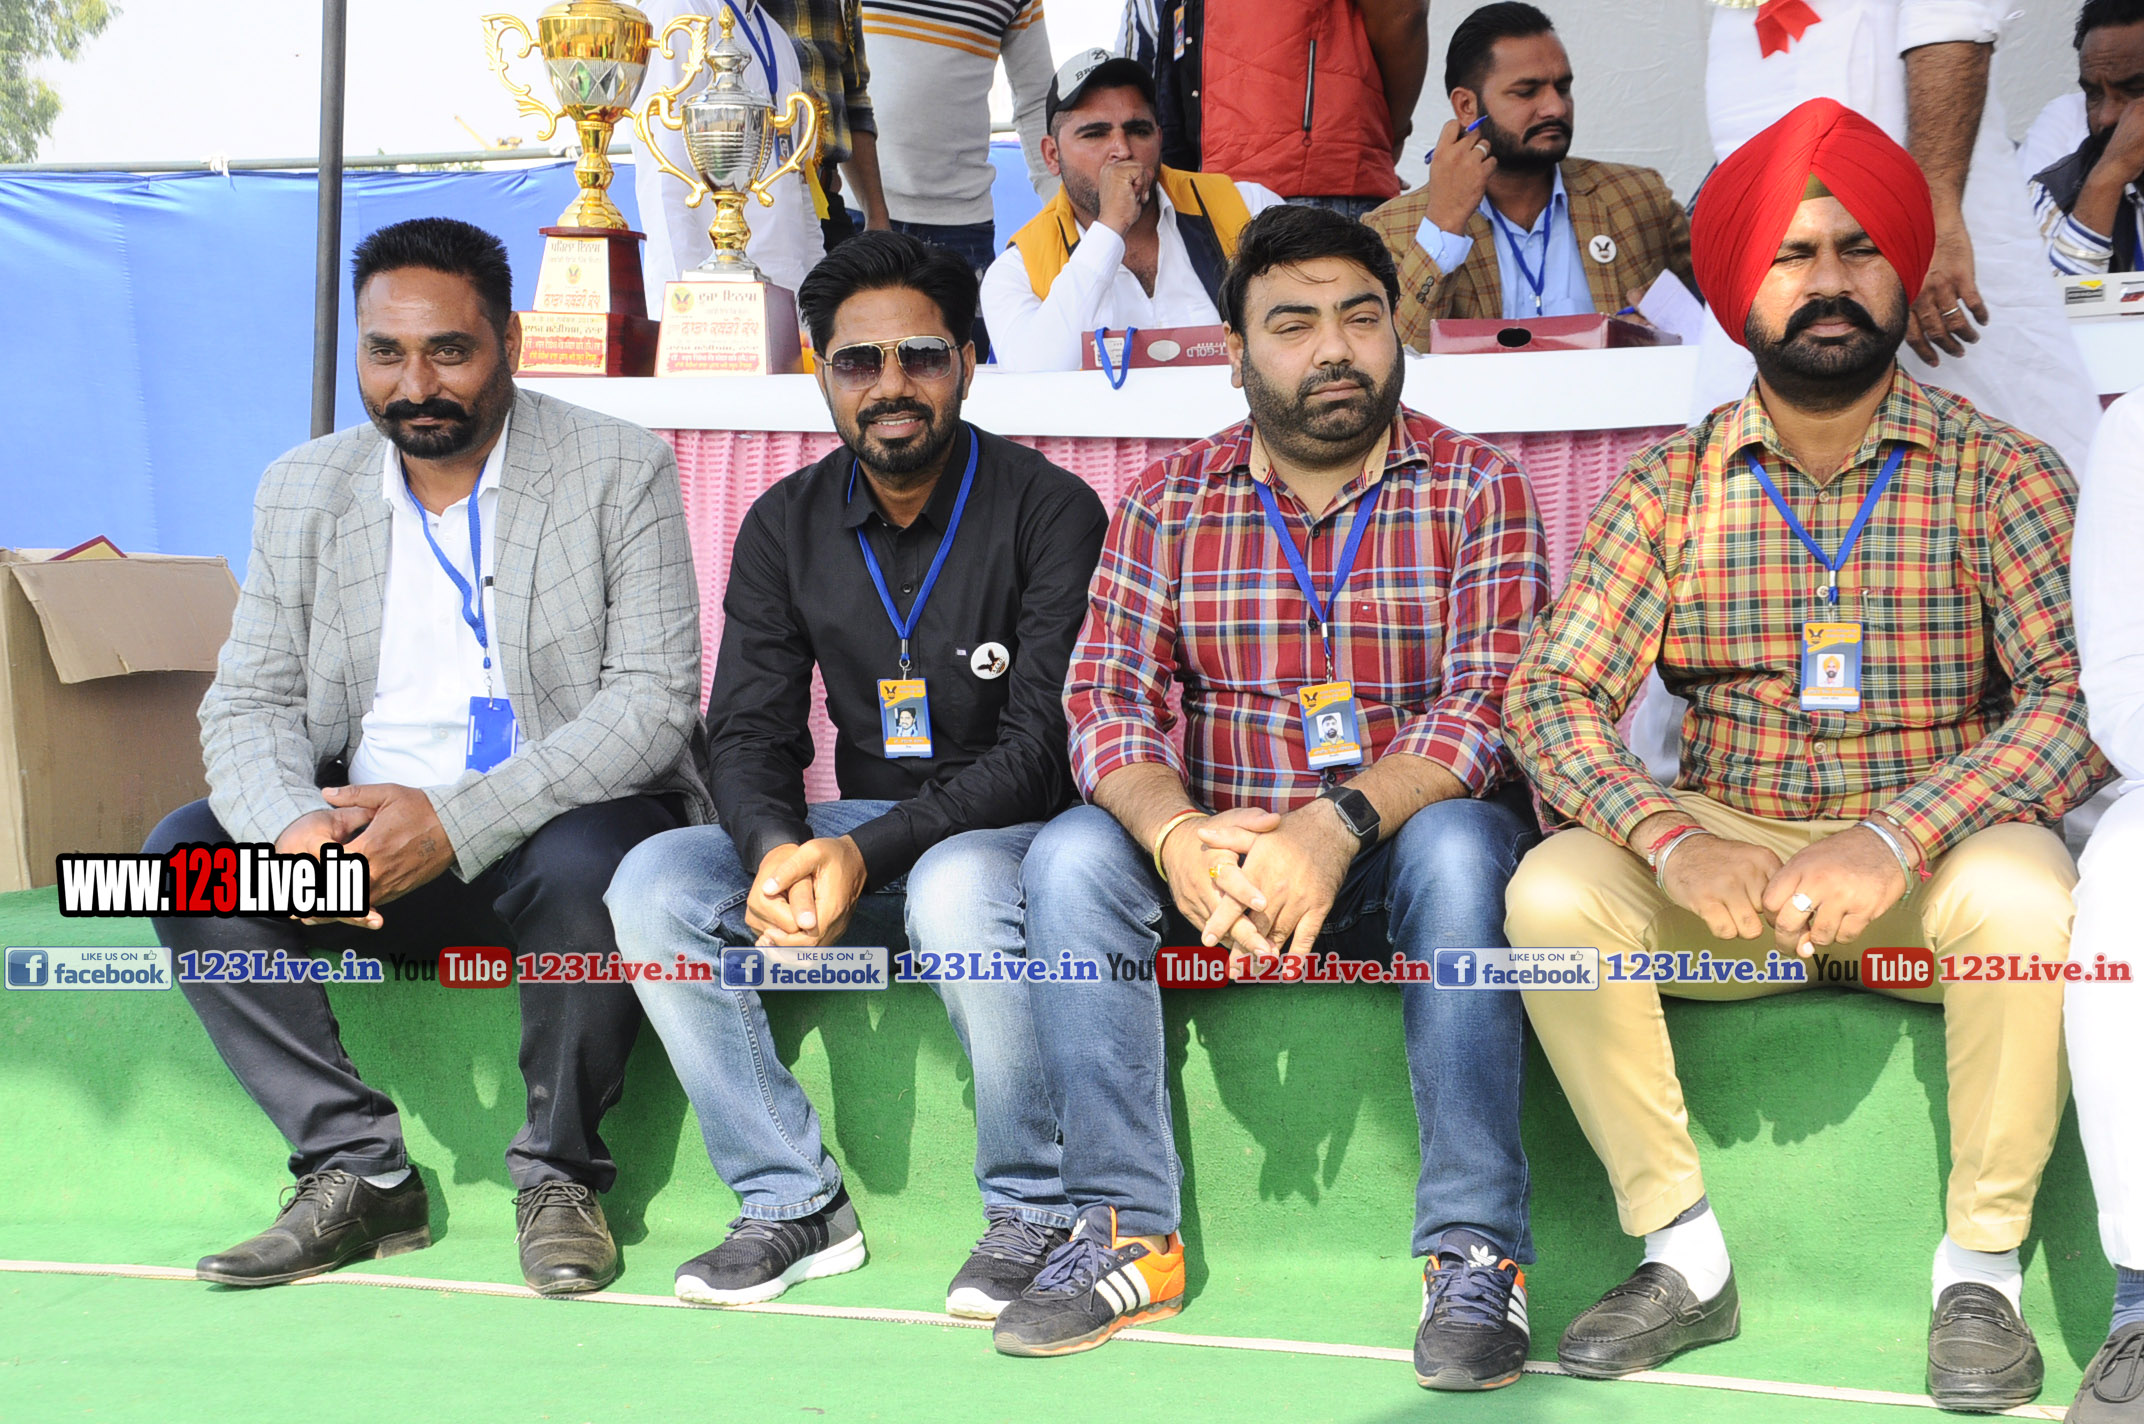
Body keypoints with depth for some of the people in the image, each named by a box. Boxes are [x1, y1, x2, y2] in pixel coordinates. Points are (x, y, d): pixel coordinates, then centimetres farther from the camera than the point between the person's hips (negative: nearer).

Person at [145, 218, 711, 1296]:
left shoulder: (619, 470, -5)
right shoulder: (302, 490, 9)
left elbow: (654, 700, -13)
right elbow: (249, 701, 5)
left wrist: (457, 824, -25)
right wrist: (291, 827, -20)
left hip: (559, 820, -4)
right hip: (359, 842, 4)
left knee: (585, 864, -36)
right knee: (184, 856, -19)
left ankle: (560, 1175, -14)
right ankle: (358, 1170, -15)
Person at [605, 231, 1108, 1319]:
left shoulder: (1051, 512, -10)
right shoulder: (785, 526, 6)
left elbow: (1042, 749, -16)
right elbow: (749, 732, 2)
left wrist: (865, 854, -29)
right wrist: (777, 849, -23)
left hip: (1014, 828, -5)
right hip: (859, 833, 5)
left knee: (956, 892, -39)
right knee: (654, 884, -18)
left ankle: (1035, 1212, -19)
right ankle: (793, 1201, -10)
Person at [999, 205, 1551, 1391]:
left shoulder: (1477, 492, -2)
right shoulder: (1168, 504, 5)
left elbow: (1490, 706, -15)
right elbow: (1105, 702, -4)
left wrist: (1336, 827, -33)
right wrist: (1180, 837, -27)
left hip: (1403, 846, -2)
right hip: (1221, 856, 3)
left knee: (1458, 848, -35)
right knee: (1070, 856, -23)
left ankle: (1474, 1251, -31)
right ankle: (1127, 1235, -18)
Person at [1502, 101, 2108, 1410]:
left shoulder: (2000, 472, -5)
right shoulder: (1672, 487, 2)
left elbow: (2081, 700, -17)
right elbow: (1553, 696, -6)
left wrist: (1899, 839, -31)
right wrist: (1672, 840, -26)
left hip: (1934, 850, -2)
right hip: (1729, 855, 2)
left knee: (2023, 892, -34)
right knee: (1553, 892, -24)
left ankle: (1981, 1266, -14)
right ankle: (1685, 1257, -11)